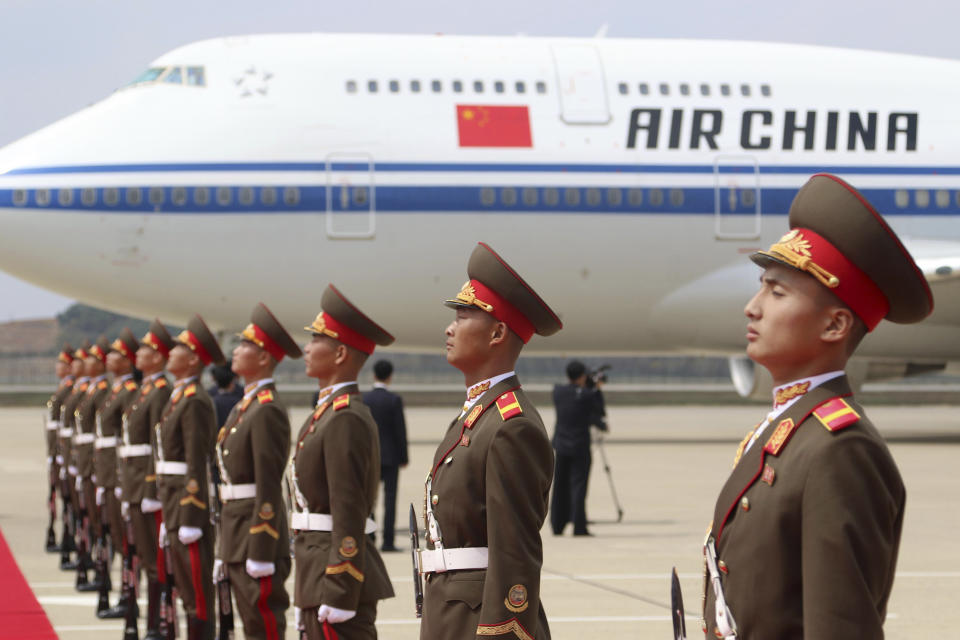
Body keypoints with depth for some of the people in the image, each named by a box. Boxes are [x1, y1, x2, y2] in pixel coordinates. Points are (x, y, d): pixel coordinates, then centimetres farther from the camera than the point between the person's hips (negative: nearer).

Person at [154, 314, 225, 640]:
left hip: (190, 502, -10)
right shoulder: (179, 397, 15)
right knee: (186, 587, 14)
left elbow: (197, 466, -19)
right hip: (175, 503, 10)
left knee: (197, 591, -5)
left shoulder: (195, 402, -15)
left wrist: (189, 521, -21)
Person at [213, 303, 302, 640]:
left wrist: (261, 553, -21)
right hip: (237, 534, 10)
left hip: (258, 533, -10)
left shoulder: (268, 411, -15)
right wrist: (225, 548, 19)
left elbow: (269, 487, -19)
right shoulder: (245, 406, 15)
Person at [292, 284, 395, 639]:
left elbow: (349, 515, -20)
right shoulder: (329, 411, 15)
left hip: (338, 573, -10)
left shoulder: (345, 420, -16)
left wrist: (338, 597, -22)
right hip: (318, 572, 10)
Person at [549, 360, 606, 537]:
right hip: (580, 446, -5)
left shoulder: (558, 391, 2)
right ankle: (579, 527, -9)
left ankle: (557, 526, 13)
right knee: (578, 485, -4)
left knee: (560, 486, 11)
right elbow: (597, 413, -2)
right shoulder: (587, 395, -11)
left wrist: (593, 388, 20)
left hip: (560, 445, 5)